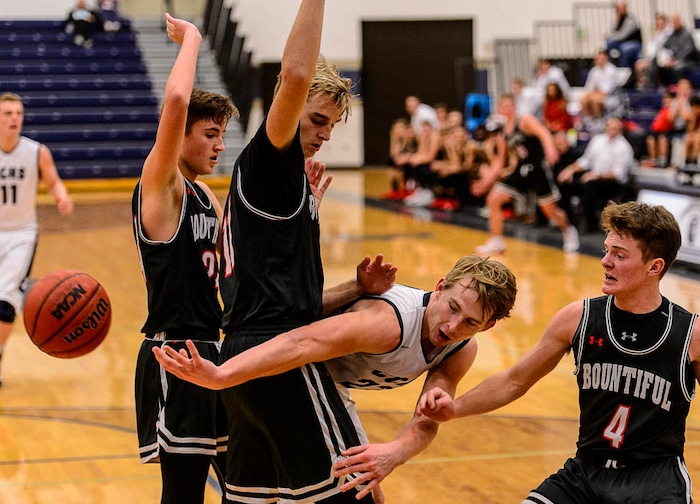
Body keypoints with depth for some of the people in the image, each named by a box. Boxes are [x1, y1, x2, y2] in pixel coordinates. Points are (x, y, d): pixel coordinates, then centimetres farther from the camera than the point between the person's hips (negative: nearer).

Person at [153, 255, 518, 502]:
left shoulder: (461, 351, -14)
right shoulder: (390, 321, -39)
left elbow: (427, 422, -21)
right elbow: (303, 343, -52)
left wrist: (395, 452, -47)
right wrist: (220, 376, -66)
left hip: (331, 385, 8)